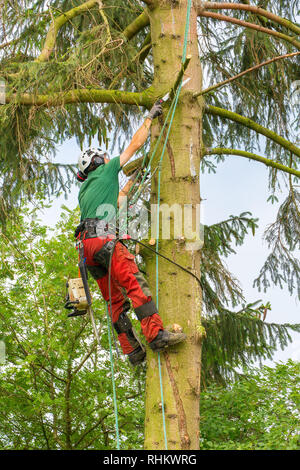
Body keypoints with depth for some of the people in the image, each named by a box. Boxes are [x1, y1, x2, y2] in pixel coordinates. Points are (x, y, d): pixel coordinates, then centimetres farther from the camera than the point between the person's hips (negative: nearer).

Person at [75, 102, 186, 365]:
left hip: (87, 245, 8)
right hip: (104, 239, -8)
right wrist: (150, 118, 28)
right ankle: (156, 334, -32)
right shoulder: (105, 172, 14)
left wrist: (130, 185, 52)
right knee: (136, 285, -19)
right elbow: (135, 145, 17)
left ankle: (133, 350, 0)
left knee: (116, 300, 4)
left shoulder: (84, 192, 32)